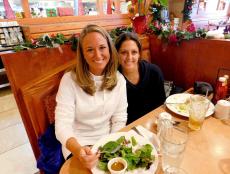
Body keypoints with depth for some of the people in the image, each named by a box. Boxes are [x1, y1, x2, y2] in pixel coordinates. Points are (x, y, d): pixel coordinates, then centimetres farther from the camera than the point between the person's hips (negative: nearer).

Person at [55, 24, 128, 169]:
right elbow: (63, 124, -18)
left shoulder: (119, 79, -4)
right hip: (79, 145, -2)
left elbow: (120, 119, -2)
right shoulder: (69, 80, -13)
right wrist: (78, 150, -35)